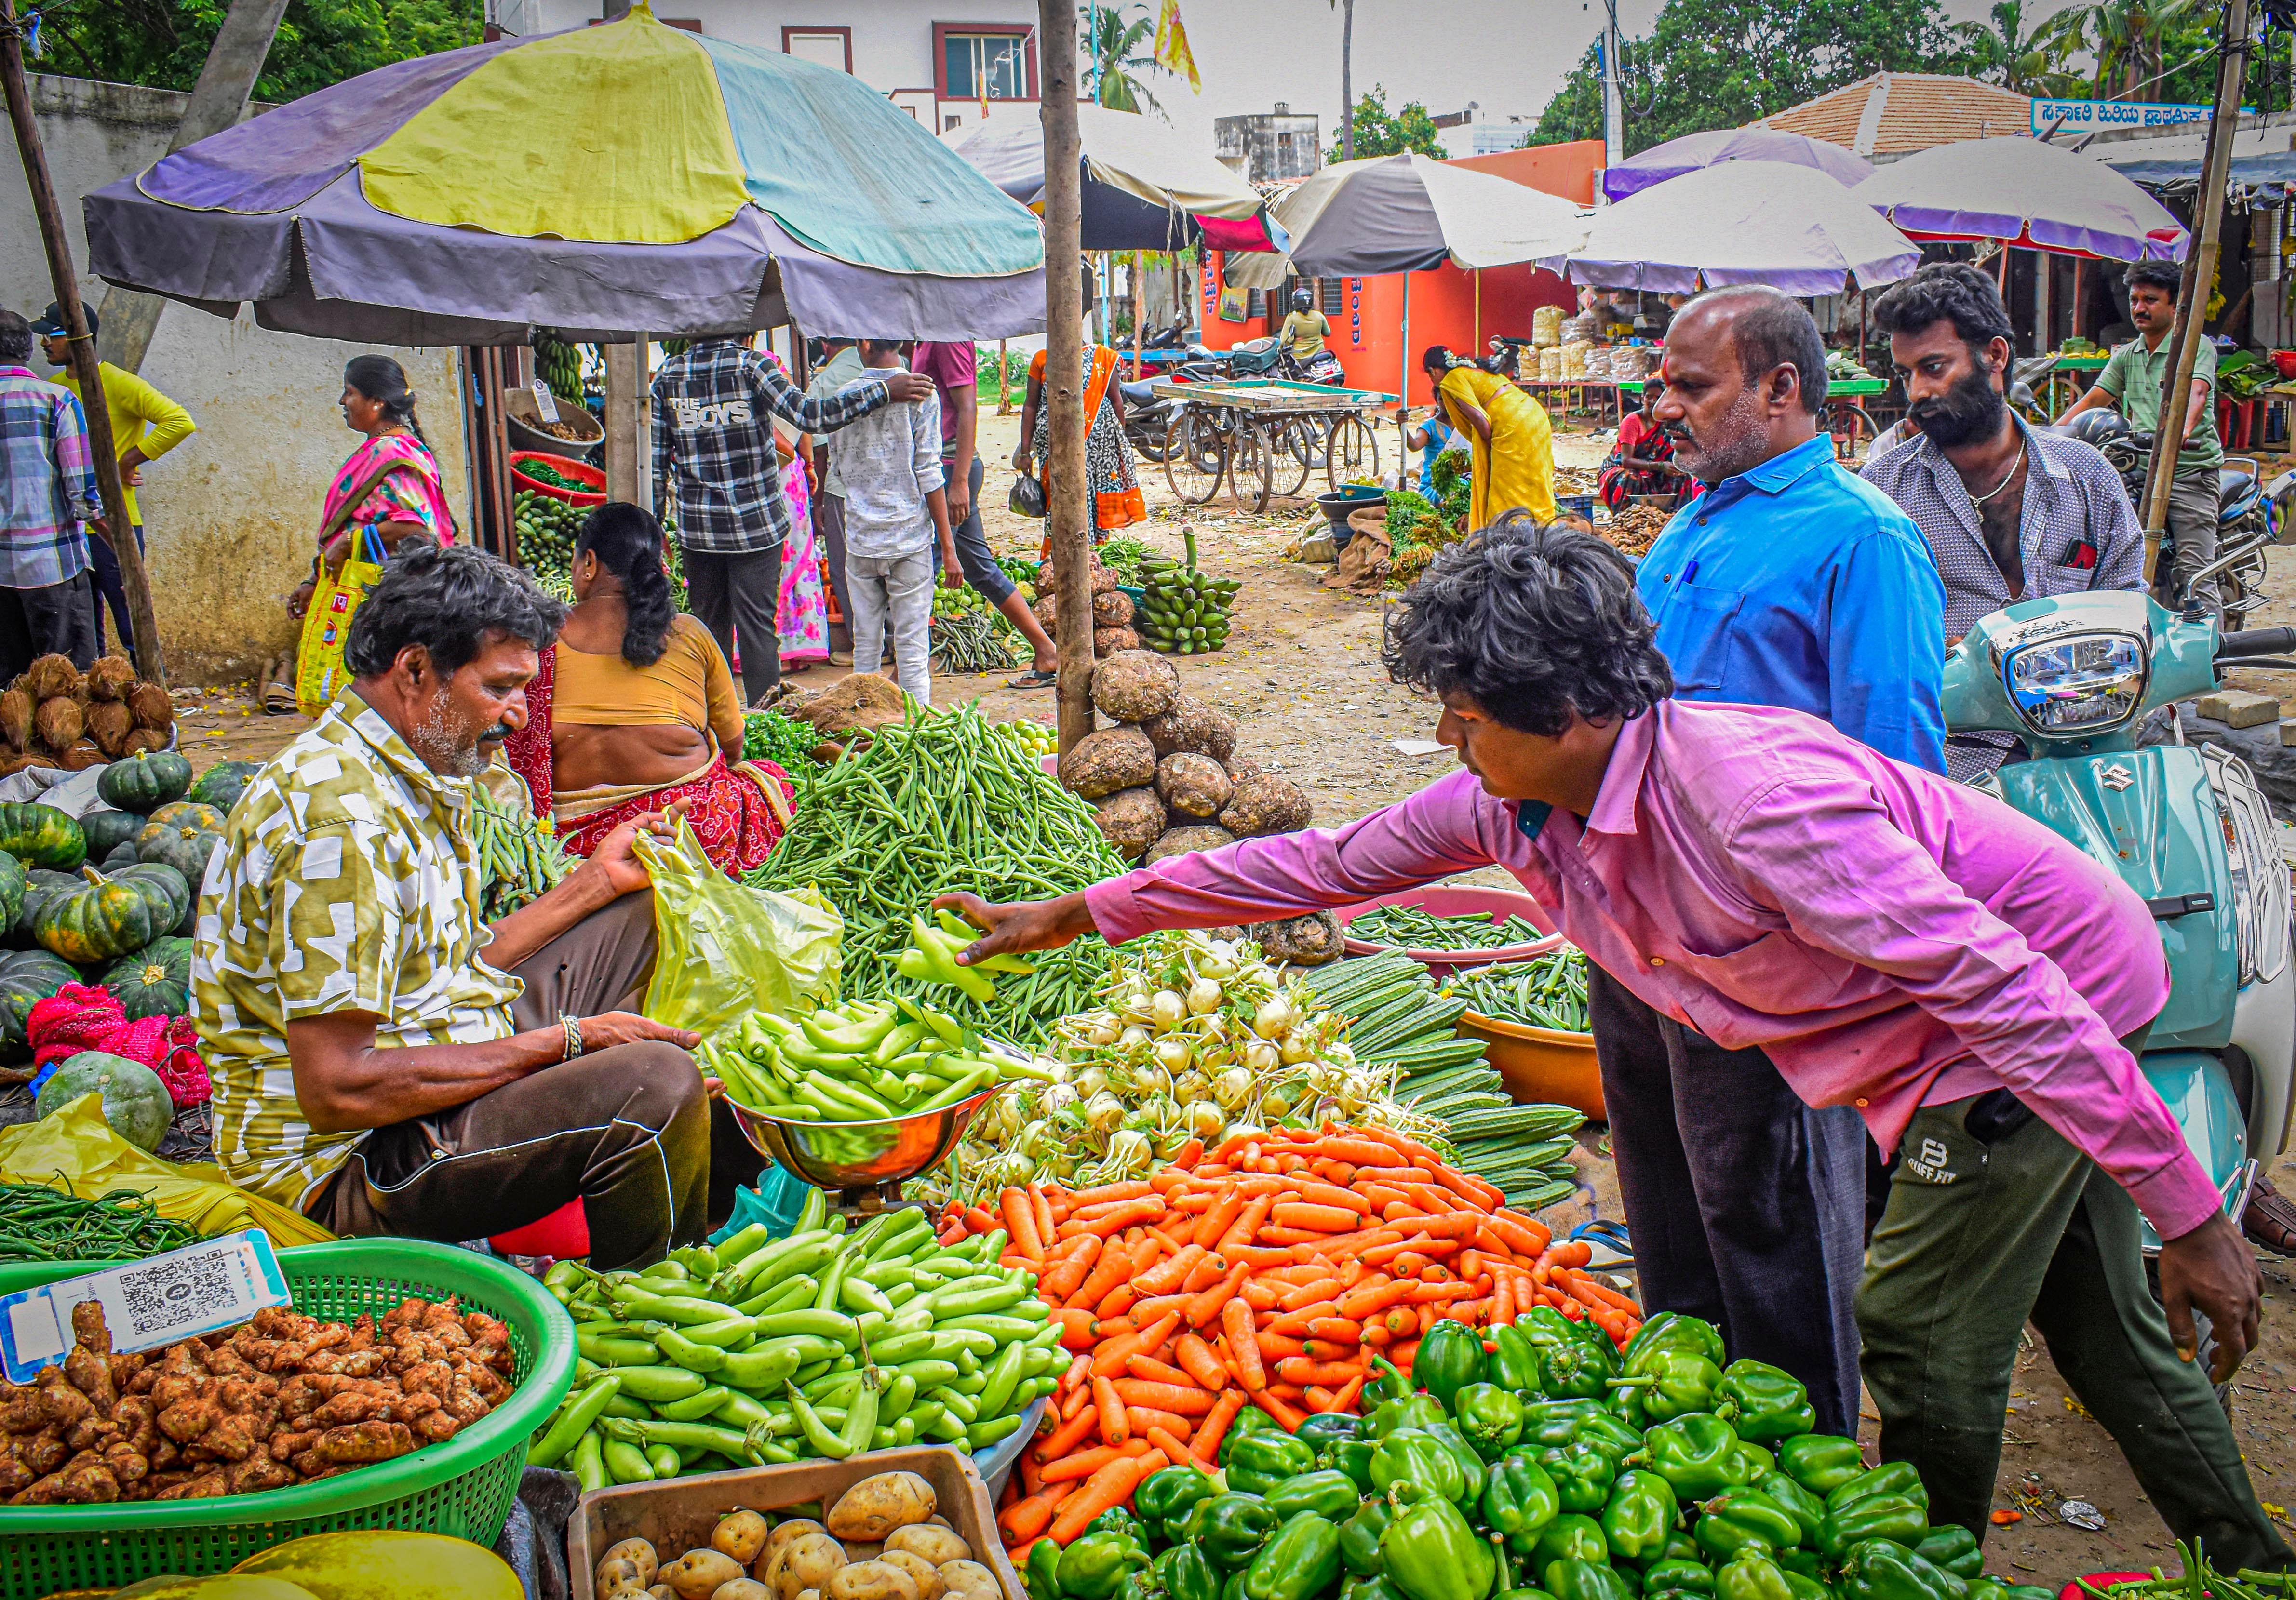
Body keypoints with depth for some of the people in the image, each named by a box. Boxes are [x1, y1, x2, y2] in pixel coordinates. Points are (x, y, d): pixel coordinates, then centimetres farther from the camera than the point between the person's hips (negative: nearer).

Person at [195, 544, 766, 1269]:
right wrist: (562, 1042, -22)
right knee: (653, 1084, -30)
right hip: (348, 1161, -11)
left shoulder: (415, 777, 8)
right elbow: (338, 1089, -28)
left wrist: (598, 880, 11)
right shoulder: (339, 818, -25)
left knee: (644, 918, 15)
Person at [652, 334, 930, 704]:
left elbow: (655, 461, 2)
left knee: (709, 627, 13)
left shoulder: (667, 375, 2)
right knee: (758, 626, 2)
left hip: (698, 526, 3)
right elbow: (809, 416, -20)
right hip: (755, 522, -3)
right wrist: (884, 391, -17)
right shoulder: (751, 365, -9)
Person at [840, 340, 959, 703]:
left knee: (866, 646, 10)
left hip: (860, 540, 3)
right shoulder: (920, 394, -6)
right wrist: (948, 548, -5)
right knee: (912, 649, 1)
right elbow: (928, 475, -8)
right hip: (909, 538, -3)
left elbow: (841, 466, 11)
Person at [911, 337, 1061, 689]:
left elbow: (968, 409, -19)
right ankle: (1047, 654, 15)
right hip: (952, 471, 10)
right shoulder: (929, 341, 17)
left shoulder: (949, 338, -12)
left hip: (950, 469, -10)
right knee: (980, 567, 12)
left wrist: (959, 481, -23)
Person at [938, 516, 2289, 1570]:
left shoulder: (1755, 798, -35)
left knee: (1922, 1339, -1)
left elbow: (2005, 984, -33)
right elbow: (1325, 863, 2)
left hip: (2054, 1001, -8)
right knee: (2098, 1326, 20)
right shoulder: (1513, 806, -9)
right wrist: (1080, 915, 3)